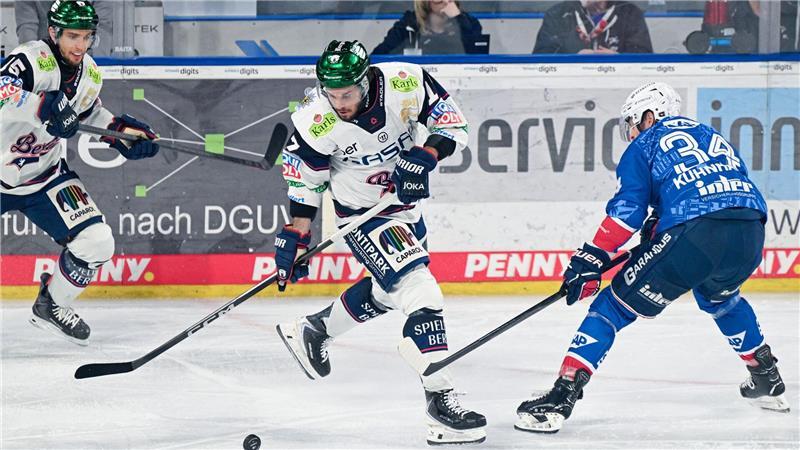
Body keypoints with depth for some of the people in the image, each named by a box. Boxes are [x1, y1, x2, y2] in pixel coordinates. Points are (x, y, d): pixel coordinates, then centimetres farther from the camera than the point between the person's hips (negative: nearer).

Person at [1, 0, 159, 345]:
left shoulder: (90, 75, 2)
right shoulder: (31, 60, -23)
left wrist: (121, 128, 10)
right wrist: (45, 106, -51)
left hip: (43, 177, 6)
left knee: (97, 243, -7)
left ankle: (51, 304, 15)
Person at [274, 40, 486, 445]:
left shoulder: (405, 83, -23)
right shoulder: (316, 122, -25)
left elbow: (454, 124, -11)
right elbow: (305, 181, -10)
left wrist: (425, 156, -27)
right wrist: (295, 236, -10)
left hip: (405, 201, 5)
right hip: (361, 212, -5)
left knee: (388, 289, 23)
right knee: (420, 292, -19)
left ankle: (313, 331, 46)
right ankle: (440, 401, -18)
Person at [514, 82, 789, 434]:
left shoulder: (646, 144, 15)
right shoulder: (713, 138, 33)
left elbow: (627, 208, 3)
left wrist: (592, 258, 3)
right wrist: (660, 227, 34)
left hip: (695, 235, -6)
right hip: (751, 235, 6)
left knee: (615, 306, 3)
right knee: (718, 296, 40)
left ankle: (562, 396, -8)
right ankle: (767, 380, 41)